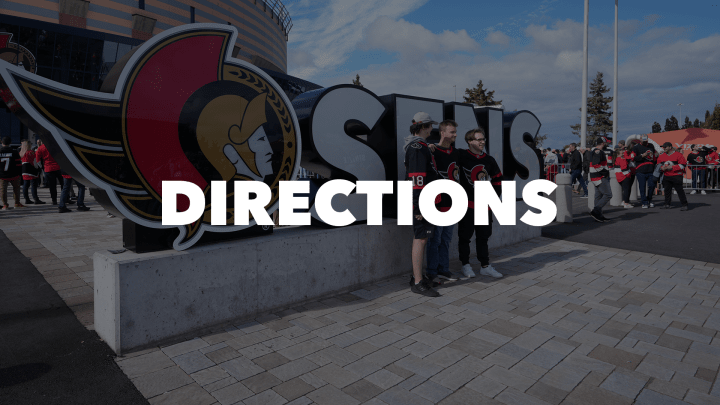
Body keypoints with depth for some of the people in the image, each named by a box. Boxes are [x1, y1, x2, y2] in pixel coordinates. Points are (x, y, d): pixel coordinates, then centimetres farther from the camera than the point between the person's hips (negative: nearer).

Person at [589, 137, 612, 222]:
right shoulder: (598, 152, -14)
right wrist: (605, 172, -17)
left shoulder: (597, 152, 20)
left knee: (599, 196, 11)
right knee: (608, 195, -13)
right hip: (600, 178, -11)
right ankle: (595, 211, -15)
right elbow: (596, 165, -26)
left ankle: (599, 215, 15)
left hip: (600, 177, 11)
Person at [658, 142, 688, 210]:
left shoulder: (678, 155, -8)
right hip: (666, 176, 6)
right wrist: (662, 168, -2)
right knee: (667, 190, 10)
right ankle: (667, 204, 20)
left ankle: (685, 205, -2)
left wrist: (672, 167, -18)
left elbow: (683, 164, -11)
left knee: (679, 190, -7)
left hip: (677, 176, -6)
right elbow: (659, 164, 20)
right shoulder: (662, 156, 8)